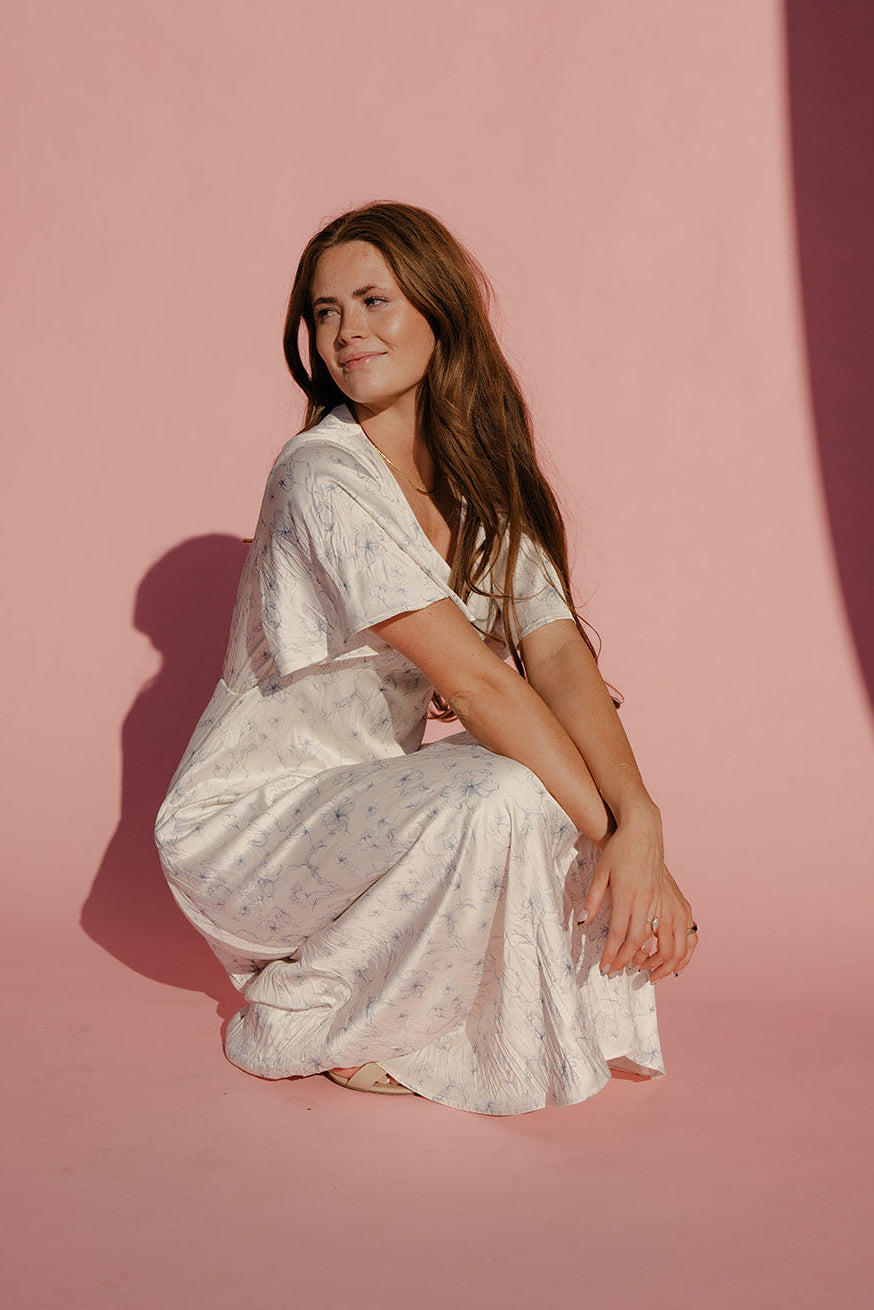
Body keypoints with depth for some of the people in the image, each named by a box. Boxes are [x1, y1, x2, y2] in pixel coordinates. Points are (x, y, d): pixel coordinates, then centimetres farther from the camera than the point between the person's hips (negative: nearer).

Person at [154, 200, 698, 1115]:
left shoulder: (483, 484, 2)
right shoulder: (325, 477, -22)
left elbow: (559, 655, -11)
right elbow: (476, 679, -27)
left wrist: (640, 828, -26)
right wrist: (607, 833, -27)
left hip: (370, 797, 7)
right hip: (247, 825, -7)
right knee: (495, 799, -32)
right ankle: (300, 1021, -8)